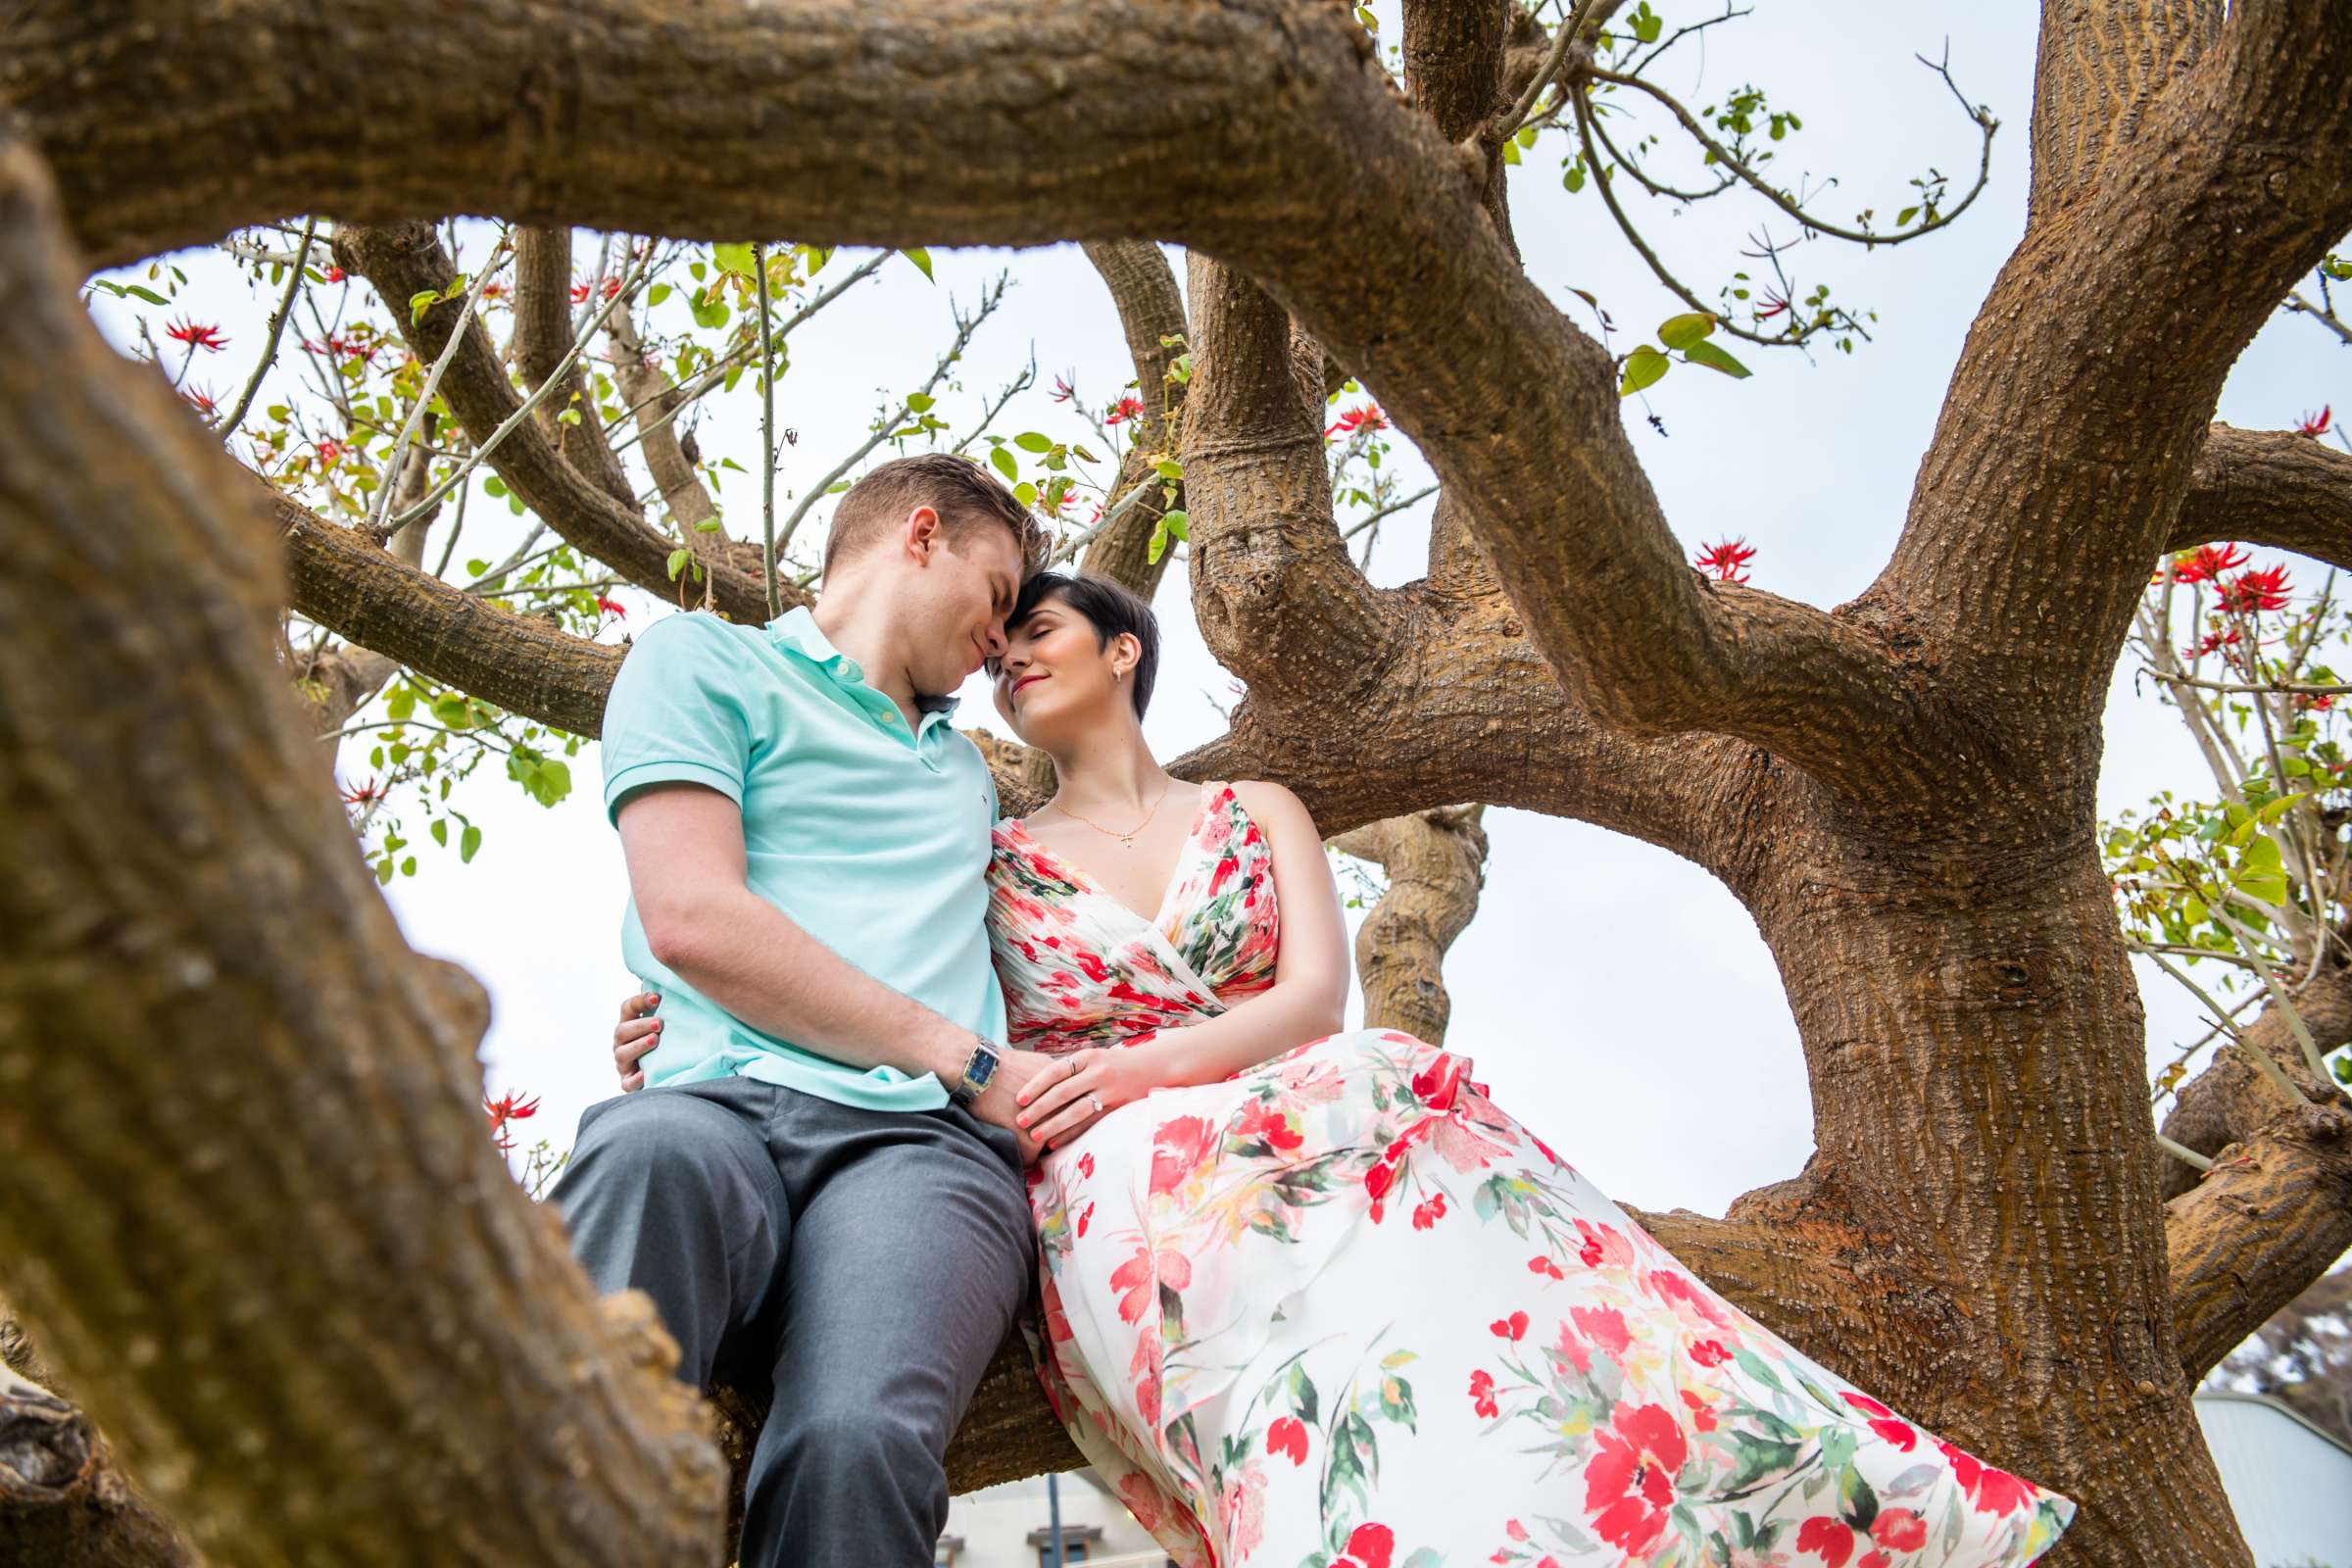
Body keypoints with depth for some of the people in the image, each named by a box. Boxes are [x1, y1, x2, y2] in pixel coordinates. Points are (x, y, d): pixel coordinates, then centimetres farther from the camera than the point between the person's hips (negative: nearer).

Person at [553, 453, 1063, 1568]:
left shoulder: (966, 770, 37)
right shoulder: (706, 657, 16)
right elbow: (691, 918, 0)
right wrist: (968, 1060, 1)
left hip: (925, 1139, 4)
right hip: (726, 1099, -3)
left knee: (854, 1437, -33)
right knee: (653, 1157, -42)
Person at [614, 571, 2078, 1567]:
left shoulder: (1258, 814, 25)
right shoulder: (990, 864, 25)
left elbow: (1316, 992, 8)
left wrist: (1141, 1066, -11)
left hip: (1300, 1119, 2)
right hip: (1121, 1179, -1)